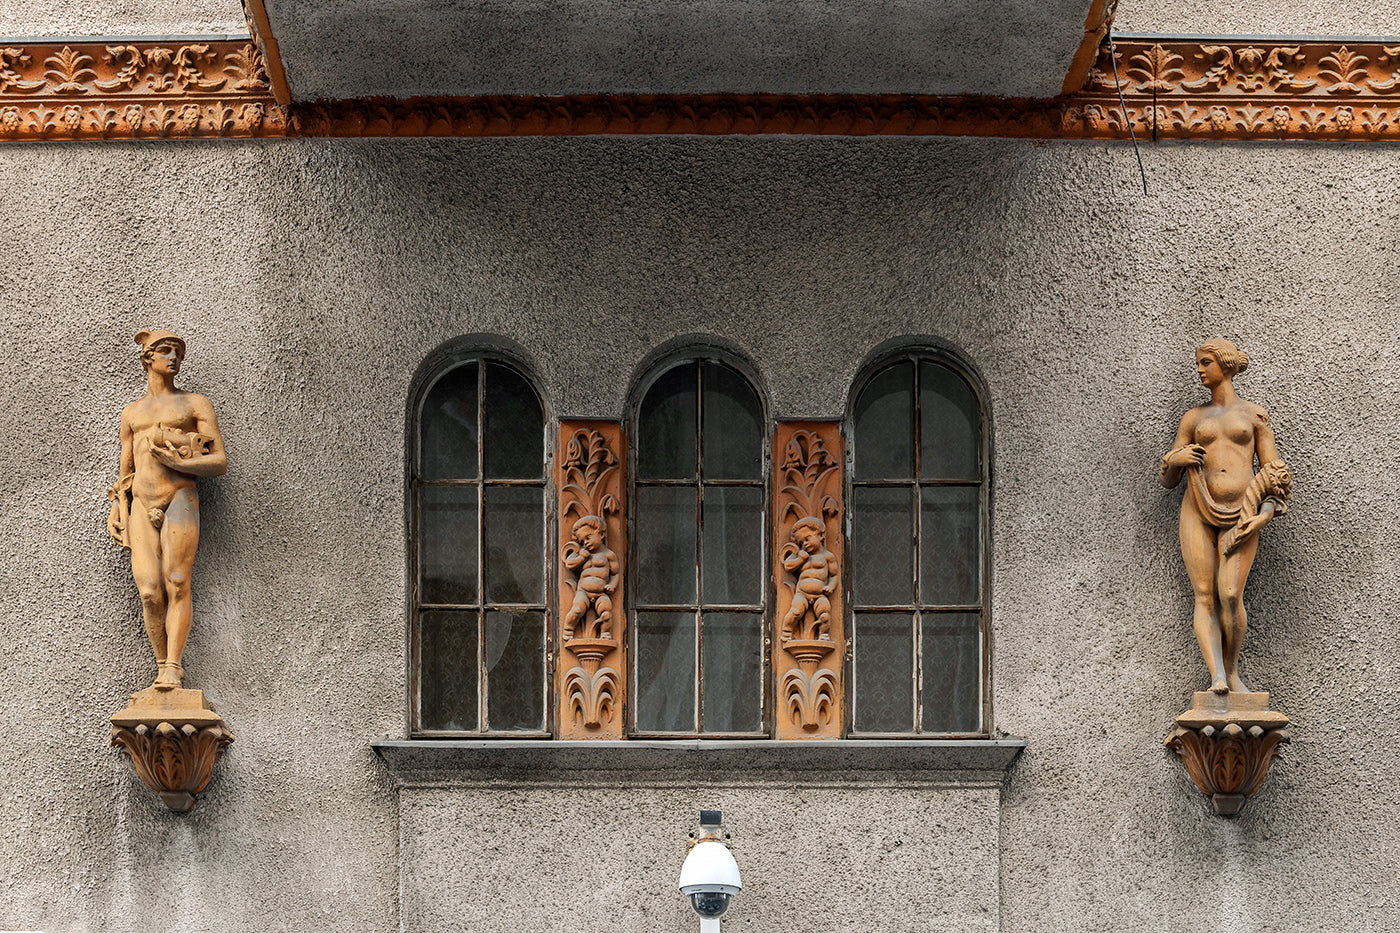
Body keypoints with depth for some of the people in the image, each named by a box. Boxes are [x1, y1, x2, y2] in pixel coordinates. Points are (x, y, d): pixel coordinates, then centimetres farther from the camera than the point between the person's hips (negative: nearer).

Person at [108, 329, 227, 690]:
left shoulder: (195, 404, 11)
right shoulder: (132, 413, 22)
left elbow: (220, 462, 4)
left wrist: (175, 462, -10)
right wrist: (117, 512, 9)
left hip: (180, 501, -3)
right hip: (142, 507, 3)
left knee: (176, 585, -17)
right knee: (149, 592, -11)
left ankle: (173, 669, -23)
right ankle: (162, 668, -7)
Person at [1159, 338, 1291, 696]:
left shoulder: (1254, 415, 10)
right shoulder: (1194, 418, 16)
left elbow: (1274, 471, 9)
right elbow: (1167, 479, 18)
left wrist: (1269, 509, -9)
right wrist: (1174, 459, -5)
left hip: (1240, 516, -2)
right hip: (1199, 513, 2)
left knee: (1230, 595, -18)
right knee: (1205, 597, -12)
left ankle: (1232, 672, -2)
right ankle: (1217, 676, -22)